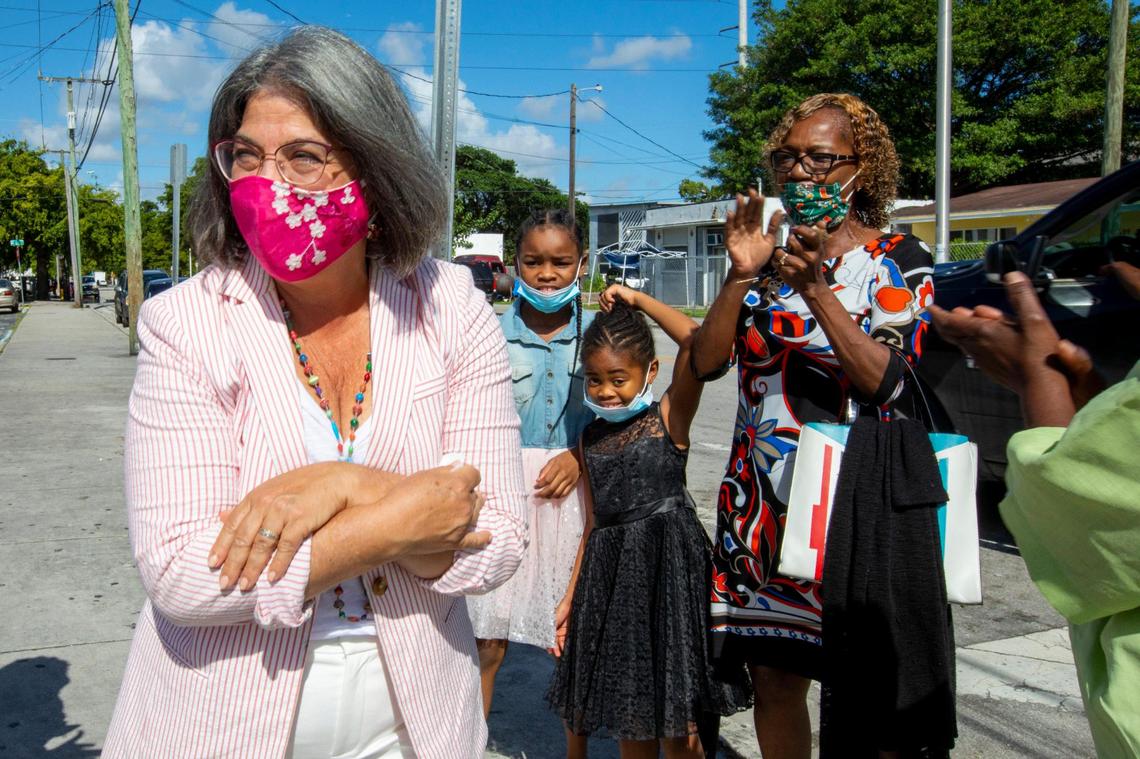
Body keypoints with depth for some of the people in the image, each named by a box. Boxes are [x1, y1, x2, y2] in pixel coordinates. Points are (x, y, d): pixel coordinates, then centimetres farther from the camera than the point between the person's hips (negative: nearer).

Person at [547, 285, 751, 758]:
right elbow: (595, 523, 13)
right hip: (612, 575, 5)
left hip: (666, 565, -5)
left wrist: (638, 300, -12)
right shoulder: (592, 438, 8)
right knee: (628, 712, 15)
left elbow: (698, 341, -22)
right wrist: (570, 598, 13)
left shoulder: (668, 419, -6)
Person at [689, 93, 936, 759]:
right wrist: (742, 274, -12)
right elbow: (706, 363, 0)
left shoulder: (900, 260, -2)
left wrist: (816, 289, -22)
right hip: (759, 494, 4)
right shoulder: (770, 252, 9)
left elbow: (884, 384, -15)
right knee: (773, 675, 11)